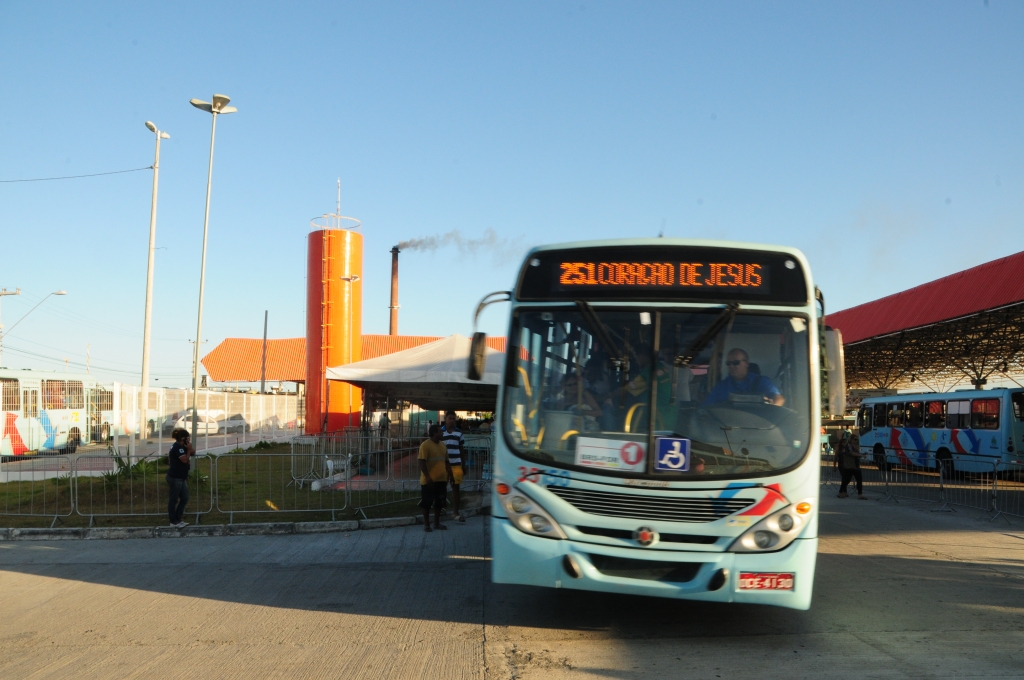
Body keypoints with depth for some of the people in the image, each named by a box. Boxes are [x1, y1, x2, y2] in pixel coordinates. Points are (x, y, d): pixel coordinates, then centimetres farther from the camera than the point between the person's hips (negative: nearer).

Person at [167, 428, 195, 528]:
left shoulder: (180, 446, 14)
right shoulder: (178, 447, -17)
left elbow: (193, 453, 16)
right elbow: (185, 459, -21)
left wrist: (189, 448, -1)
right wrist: (189, 449, -14)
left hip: (180, 477, 10)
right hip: (175, 478, -10)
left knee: (184, 498, 12)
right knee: (173, 499, 1)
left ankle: (177, 519, 21)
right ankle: (174, 521, 9)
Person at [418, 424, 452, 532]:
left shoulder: (443, 445, 11)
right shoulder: (425, 445, -12)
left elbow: (446, 461, 17)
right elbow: (422, 462, -16)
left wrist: (450, 474, 11)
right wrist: (427, 476, -22)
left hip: (441, 479, 7)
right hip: (429, 480, -7)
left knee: (439, 502, 11)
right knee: (427, 503, 3)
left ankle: (437, 523, 22)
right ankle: (426, 524, 13)